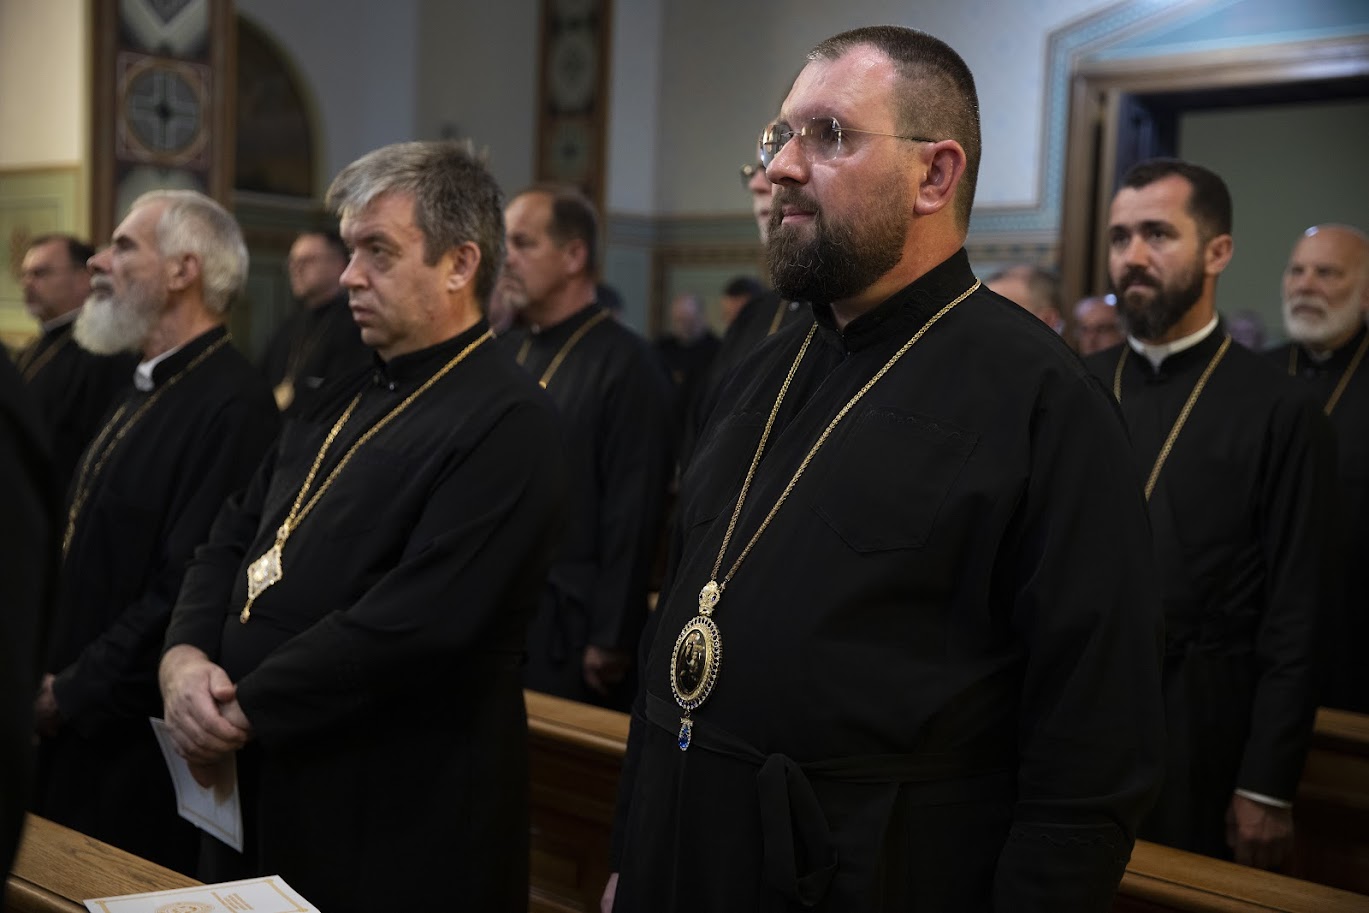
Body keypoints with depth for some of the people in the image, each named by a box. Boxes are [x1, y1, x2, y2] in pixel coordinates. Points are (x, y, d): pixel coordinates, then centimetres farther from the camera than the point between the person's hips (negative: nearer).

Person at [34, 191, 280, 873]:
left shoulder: (232, 407, -20)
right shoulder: (149, 389, 12)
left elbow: (191, 593, -24)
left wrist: (71, 694, -15)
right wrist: (49, 678, 6)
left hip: (143, 745, -9)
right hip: (80, 726, 9)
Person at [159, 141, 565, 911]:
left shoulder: (507, 421, -17)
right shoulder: (347, 400, 12)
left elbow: (419, 621, -25)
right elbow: (234, 541, 11)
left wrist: (243, 711, -17)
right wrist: (186, 656, -8)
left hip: (397, 827, -8)